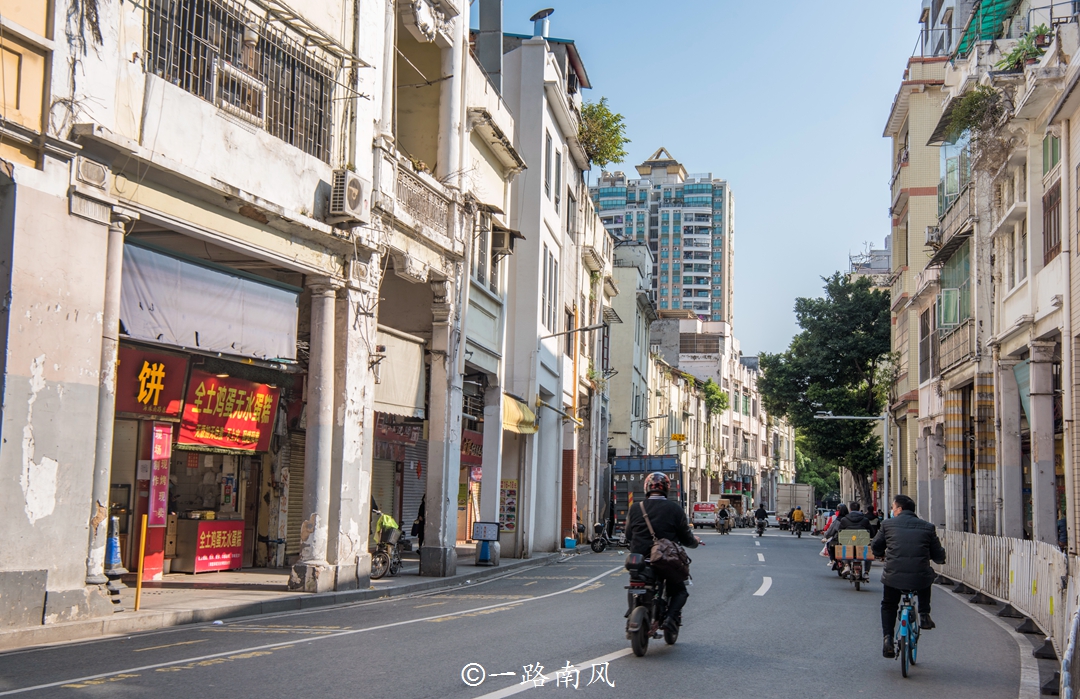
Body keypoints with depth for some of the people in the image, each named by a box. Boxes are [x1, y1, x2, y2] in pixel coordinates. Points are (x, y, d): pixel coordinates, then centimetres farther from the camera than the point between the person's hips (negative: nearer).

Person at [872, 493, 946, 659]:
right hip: (920, 578, 0)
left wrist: (880, 555, 41)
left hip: (893, 577, 0)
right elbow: (938, 556, 10)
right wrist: (940, 558, 35)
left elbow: (875, 546, 18)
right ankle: (924, 616, 26)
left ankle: (888, 639, 8)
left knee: (888, 606, 24)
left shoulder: (888, 524, 5)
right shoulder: (927, 527, 6)